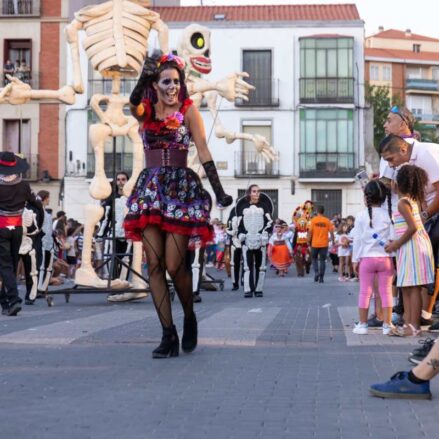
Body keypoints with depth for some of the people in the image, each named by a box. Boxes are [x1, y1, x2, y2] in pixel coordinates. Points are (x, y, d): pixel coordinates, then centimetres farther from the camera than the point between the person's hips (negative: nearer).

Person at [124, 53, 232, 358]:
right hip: (150, 189, 3)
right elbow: (133, 101, -14)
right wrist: (146, 74, -12)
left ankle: (190, 318, 19)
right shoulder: (145, 112, 12)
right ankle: (169, 335, 1)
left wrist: (219, 192, -9)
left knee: (174, 265, -9)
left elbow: (204, 151, -3)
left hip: (181, 189, -3)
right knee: (155, 265, -3)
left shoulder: (189, 110, 4)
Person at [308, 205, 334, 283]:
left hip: (315, 244, -1)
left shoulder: (313, 220, -3)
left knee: (314, 258, 16)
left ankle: (316, 272, -5)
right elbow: (331, 232, -3)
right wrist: (333, 241, 8)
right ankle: (321, 277, 3)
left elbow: (310, 232, -6)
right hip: (324, 244, 1)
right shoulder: (327, 220, 0)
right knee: (322, 260, 6)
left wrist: (309, 241, 4)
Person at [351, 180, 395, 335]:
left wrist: (355, 260, 6)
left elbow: (357, 239, -1)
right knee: (386, 292, 5)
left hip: (367, 258, 0)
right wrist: (394, 257, 5)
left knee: (365, 292, 6)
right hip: (385, 258, 1)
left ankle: (362, 325, 10)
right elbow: (393, 238, -3)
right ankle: (387, 325, 6)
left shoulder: (362, 216, -3)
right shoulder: (388, 214, -2)